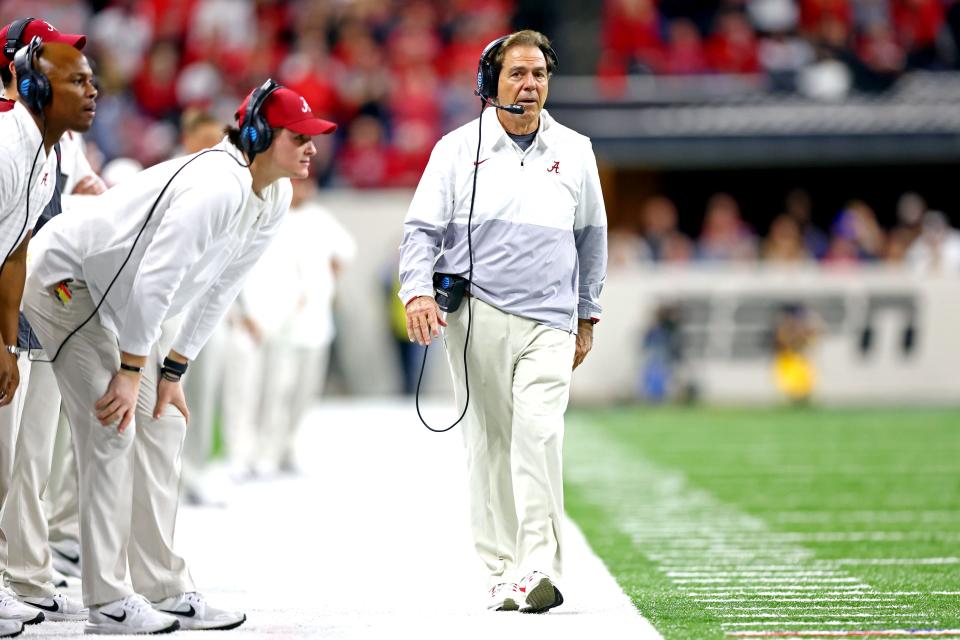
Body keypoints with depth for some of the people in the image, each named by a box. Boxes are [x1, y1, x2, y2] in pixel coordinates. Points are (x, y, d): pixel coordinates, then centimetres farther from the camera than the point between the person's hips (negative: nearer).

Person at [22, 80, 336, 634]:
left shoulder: (275, 199, -1)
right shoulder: (218, 186, -31)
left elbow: (218, 289, 4)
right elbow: (155, 279, -31)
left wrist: (172, 373, 3)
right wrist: (131, 371, -26)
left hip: (131, 304, 10)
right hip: (69, 282, -10)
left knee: (164, 427, 6)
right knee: (113, 429, -14)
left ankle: (163, 588, 11)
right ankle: (110, 602, -12)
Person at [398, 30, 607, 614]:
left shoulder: (575, 151, 11)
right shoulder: (459, 149, 5)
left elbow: (592, 237, 21)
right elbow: (423, 227, 3)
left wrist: (588, 316, 21)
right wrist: (418, 291, -14)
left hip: (549, 323, 0)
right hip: (476, 316, 0)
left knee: (539, 433, -15)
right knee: (490, 442, 0)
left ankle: (538, 567, -22)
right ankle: (502, 570, 4)